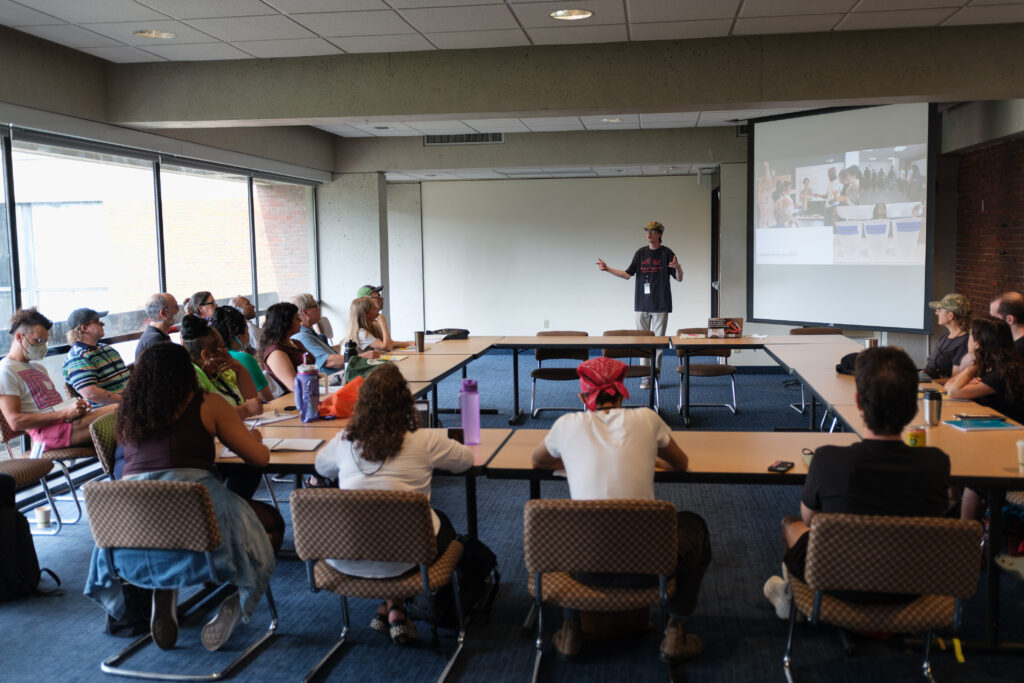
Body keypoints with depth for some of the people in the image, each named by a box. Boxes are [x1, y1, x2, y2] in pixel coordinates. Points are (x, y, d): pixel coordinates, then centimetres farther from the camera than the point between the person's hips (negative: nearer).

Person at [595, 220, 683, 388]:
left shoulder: (667, 253, 0)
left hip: (660, 305, -3)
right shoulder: (641, 253, 9)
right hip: (642, 305, 3)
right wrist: (607, 268, 2)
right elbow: (627, 274, 11)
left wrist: (677, 267, -22)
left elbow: (679, 278, 0)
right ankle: (646, 377, 6)